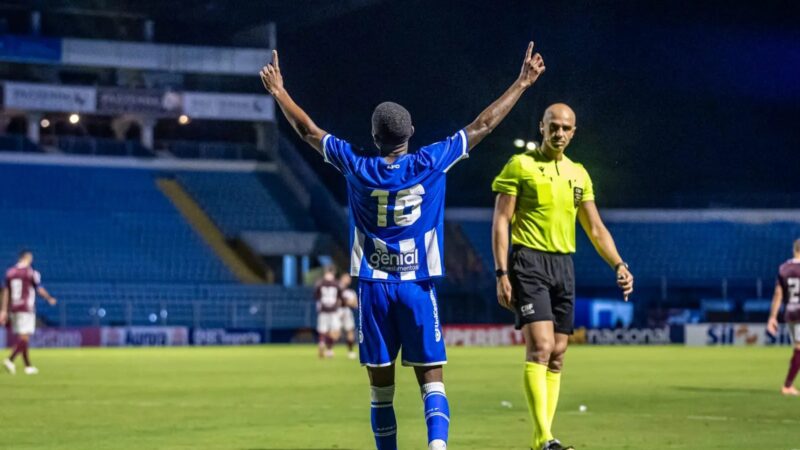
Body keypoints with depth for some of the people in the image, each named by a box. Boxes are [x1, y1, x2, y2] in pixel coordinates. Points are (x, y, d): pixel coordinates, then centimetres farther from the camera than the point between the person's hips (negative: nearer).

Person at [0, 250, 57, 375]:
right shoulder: (32, 273, -8)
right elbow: (40, 290, -5)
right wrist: (50, 299, 14)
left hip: (13, 309, 6)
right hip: (27, 308, -6)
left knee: (22, 338, 12)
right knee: (24, 337, -8)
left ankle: (28, 366, 15)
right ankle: (10, 360, -26)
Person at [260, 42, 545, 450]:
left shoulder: (357, 168, -2)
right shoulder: (431, 163, -3)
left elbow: (308, 130, 10)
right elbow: (482, 125, 4)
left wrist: (278, 91, 24)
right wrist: (523, 83, 12)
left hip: (373, 287, 1)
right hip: (418, 287, -1)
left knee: (381, 388, 6)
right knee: (431, 380, -2)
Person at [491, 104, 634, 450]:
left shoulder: (578, 174, 14)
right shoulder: (520, 165, -2)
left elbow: (595, 229, 17)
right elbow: (501, 221, -5)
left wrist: (619, 265, 4)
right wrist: (502, 273, -12)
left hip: (563, 266, 6)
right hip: (529, 262, -6)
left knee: (557, 356, 6)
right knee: (540, 347, -18)